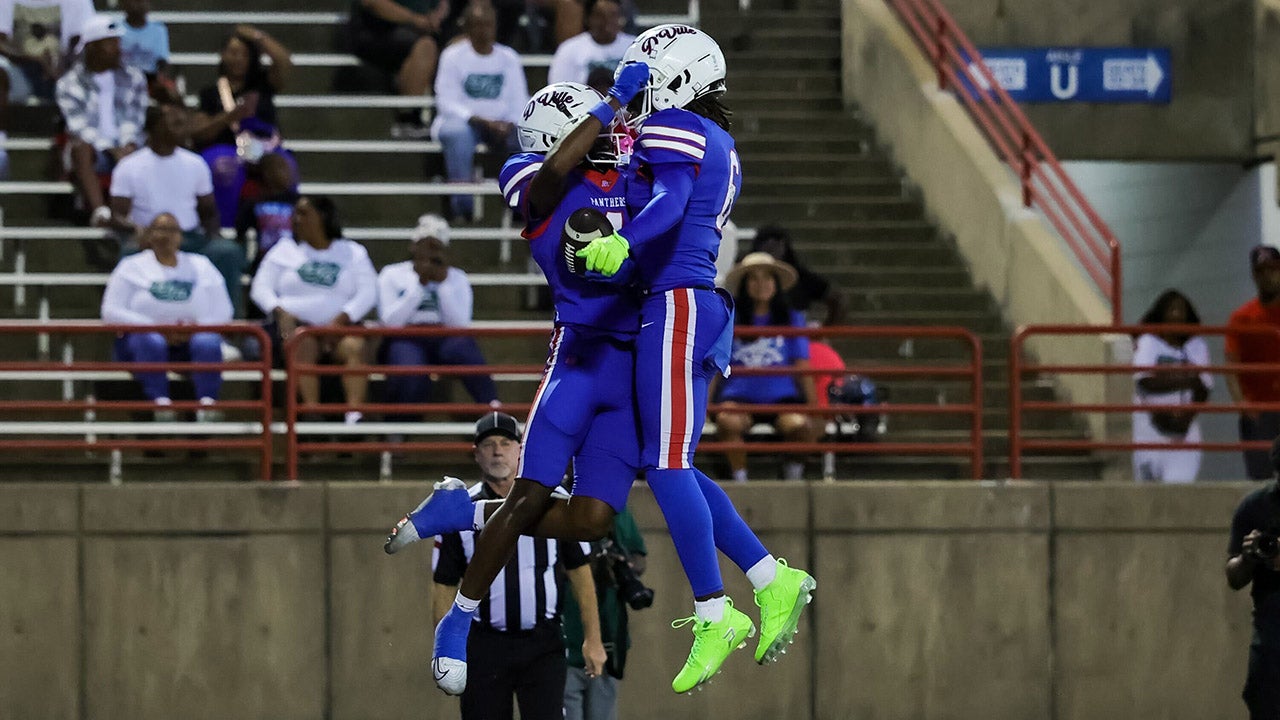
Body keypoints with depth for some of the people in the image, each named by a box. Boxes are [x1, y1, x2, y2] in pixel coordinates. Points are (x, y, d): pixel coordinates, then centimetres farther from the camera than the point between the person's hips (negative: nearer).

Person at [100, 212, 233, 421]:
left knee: (208, 342, -33)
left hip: (192, 337, 1)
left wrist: (198, 326, -15)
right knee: (151, 342, -36)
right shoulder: (132, 267, 10)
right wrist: (156, 327, -15)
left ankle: (207, 401, -45)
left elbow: (223, 312, 8)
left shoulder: (201, 266, 16)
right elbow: (111, 311, -2)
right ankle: (159, 401, -47)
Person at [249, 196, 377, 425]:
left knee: (354, 346, -32)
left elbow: (368, 293, 3)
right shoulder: (284, 250, 17)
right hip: (296, 323, 0)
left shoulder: (353, 253, 15)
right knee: (304, 345, -34)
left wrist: (341, 320, -15)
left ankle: (355, 412, -48)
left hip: (338, 327, 0)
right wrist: (281, 313, -12)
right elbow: (261, 287, 8)